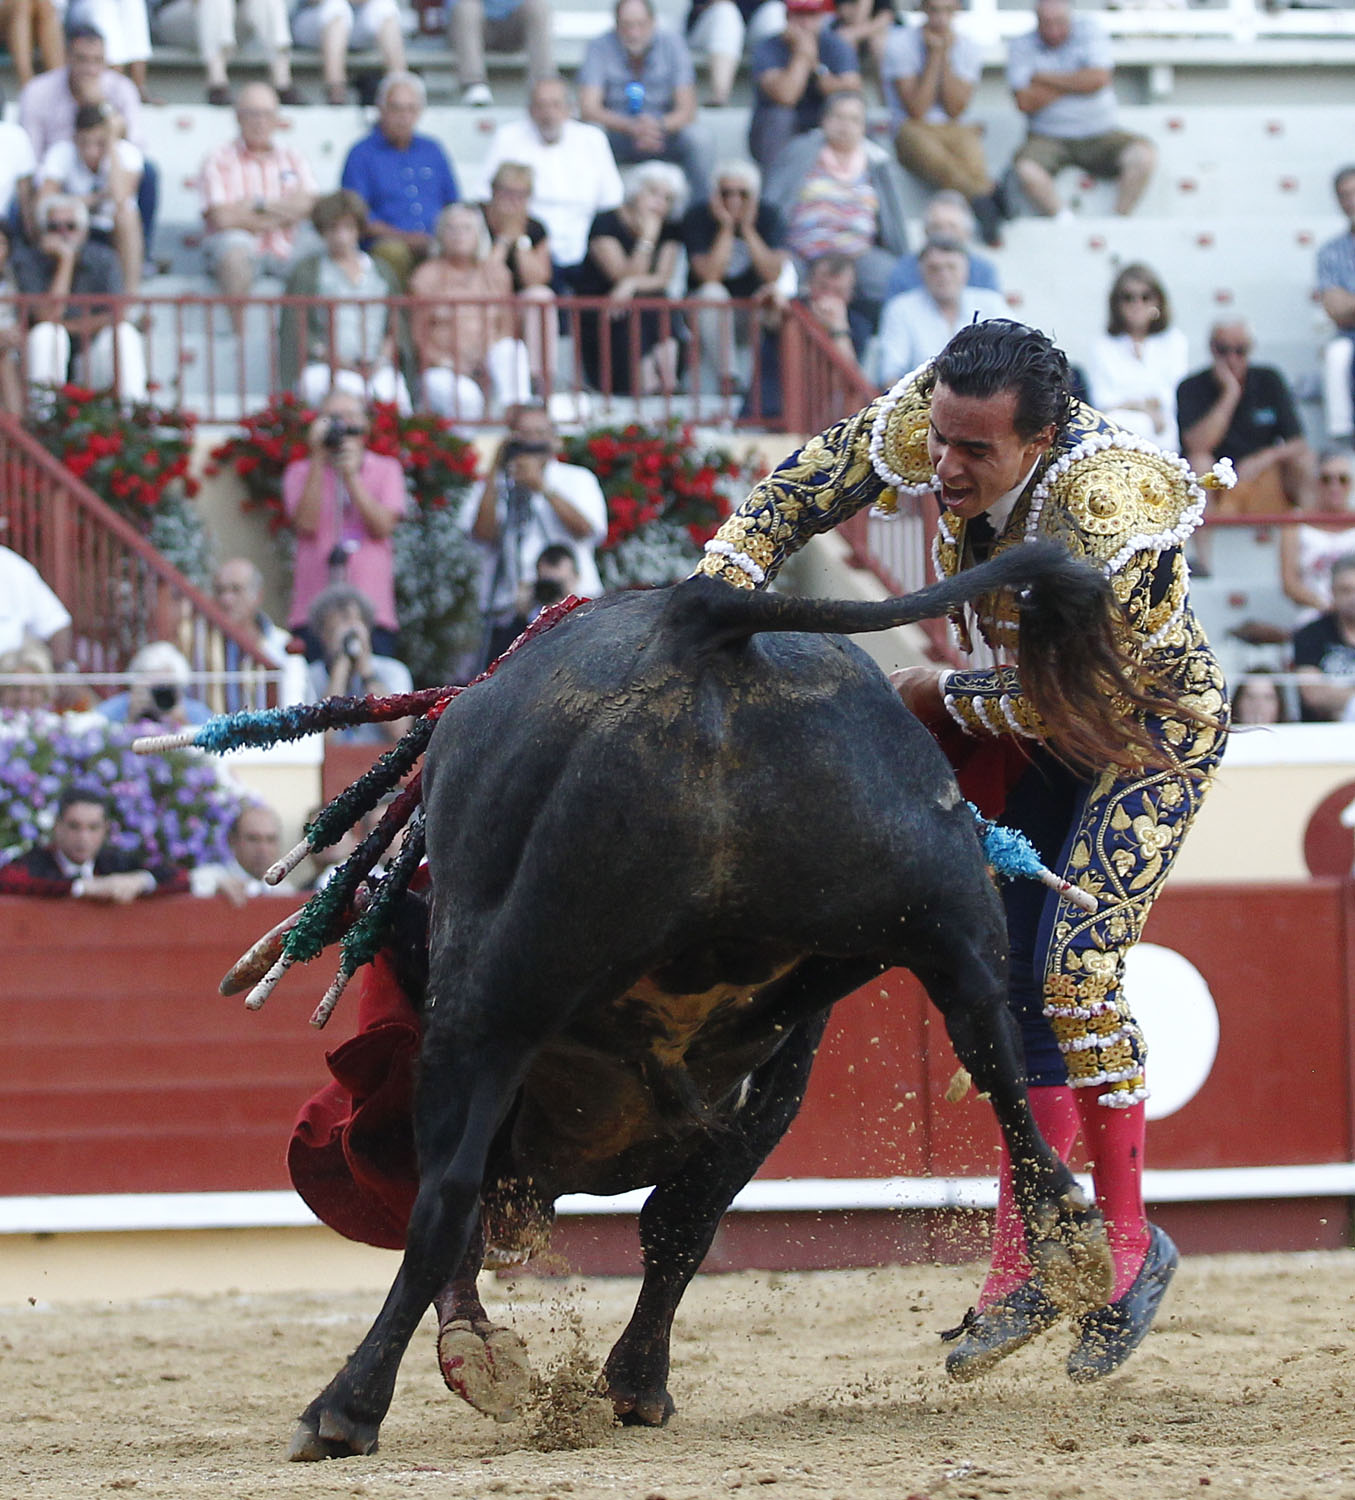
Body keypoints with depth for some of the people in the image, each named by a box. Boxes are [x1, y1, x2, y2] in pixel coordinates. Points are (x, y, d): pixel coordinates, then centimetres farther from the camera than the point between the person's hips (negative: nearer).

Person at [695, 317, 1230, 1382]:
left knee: (1075, 966, -20)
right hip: (1039, 739, 7)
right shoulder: (918, 429, -22)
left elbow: (1045, 699, -30)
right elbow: (796, 494, -6)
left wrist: (935, 694, -17)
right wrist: (714, 598, -19)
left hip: (1156, 734, -7)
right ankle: (1027, 1264, 10)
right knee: (1010, 976, 4)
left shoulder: (1113, 521, -40)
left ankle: (1126, 1245, -8)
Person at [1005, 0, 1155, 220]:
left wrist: (1045, 78, -8)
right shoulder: (1021, 46, 0)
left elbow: (1098, 79, -12)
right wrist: (1077, 82, -9)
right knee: (1025, 168, -33)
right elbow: (1026, 102, -13)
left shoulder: (1089, 29, 3)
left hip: (1100, 134, 1)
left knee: (1144, 154, -25)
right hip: (1049, 138, -1)